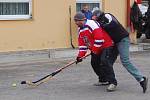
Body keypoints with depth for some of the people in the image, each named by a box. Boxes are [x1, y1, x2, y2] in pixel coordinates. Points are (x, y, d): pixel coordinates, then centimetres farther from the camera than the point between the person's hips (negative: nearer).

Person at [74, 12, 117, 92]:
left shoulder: (91, 24, -24)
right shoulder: (80, 30, 9)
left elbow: (99, 38, -30)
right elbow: (82, 43, 11)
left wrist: (95, 50, -21)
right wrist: (80, 55, 1)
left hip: (106, 45, -10)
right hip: (95, 49, 10)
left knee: (105, 61, -23)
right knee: (94, 63, 10)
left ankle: (112, 82, -22)